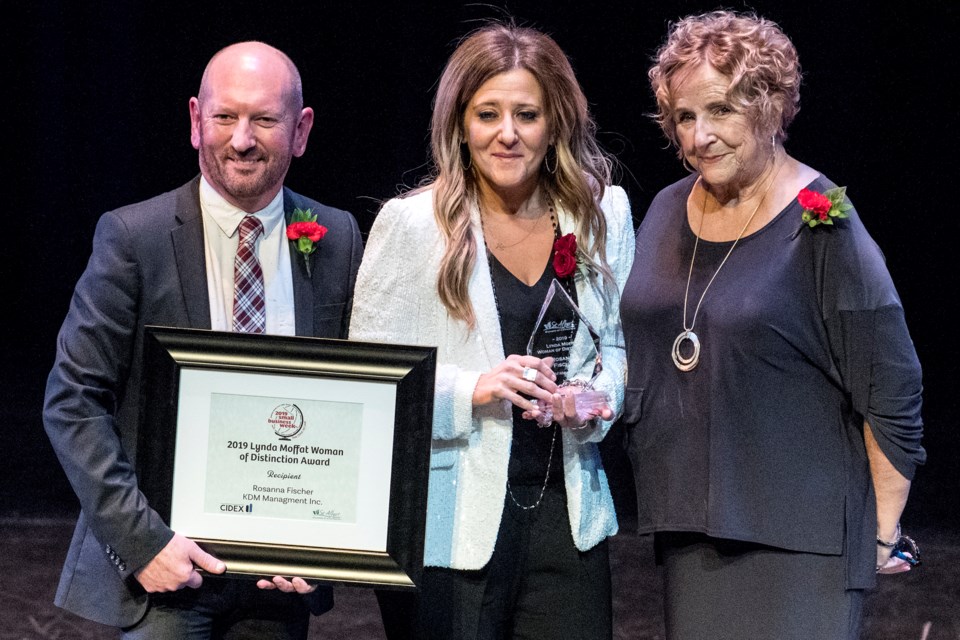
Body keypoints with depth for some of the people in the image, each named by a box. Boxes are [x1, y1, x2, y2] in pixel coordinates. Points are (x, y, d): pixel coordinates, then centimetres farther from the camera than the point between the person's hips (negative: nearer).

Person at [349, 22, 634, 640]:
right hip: (450, 523, -3)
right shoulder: (411, 224, -5)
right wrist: (473, 388, -18)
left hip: (566, 513, 3)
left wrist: (589, 401, -6)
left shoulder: (603, 213, 6)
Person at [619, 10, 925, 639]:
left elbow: (892, 397, -11)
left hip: (798, 537, -6)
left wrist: (880, 533, -8)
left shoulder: (823, 226, -12)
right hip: (688, 527, 6)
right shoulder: (669, 212, 8)